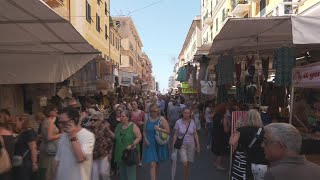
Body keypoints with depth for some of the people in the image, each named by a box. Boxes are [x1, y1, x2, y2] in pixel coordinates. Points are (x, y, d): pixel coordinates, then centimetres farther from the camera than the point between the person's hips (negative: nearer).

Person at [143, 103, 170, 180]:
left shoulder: (161, 119, -9)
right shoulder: (147, 118, -1)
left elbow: (168, 131, -11)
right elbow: (144, 131, 7)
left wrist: (159, 129, -25)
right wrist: (145, 139, -8)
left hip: (159, 144, 0)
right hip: (150, 144, 0)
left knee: (157, 164, 18)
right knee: (152, 165, -7)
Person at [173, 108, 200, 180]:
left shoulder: (192, 122, -3)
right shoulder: (178, 122, -9)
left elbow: (195, 134, 5)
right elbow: (175, 135, -3)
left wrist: (198, 145, 4)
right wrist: (173, 145, -3)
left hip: (191, 145, 2)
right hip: (182, 145, -2)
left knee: (188, 164, 10)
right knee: (185, 163, -15)